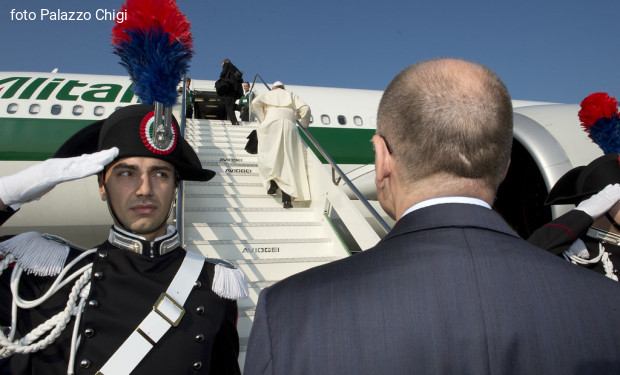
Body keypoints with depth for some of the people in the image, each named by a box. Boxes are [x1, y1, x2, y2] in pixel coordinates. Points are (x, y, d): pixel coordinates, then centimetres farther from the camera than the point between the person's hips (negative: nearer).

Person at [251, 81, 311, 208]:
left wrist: (262, 120, 10)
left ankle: (273, 181, -15)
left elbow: (255, 103, 5)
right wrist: (304, 124, 26)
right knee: (288, 158, -3)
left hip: (271, 124, -1)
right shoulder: (291, 95, 29)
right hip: (289, 125, 1)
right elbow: (305, 109, 14)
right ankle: (287, 196, -11)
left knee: (267, 153, 8)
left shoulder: (268, 94, 25)